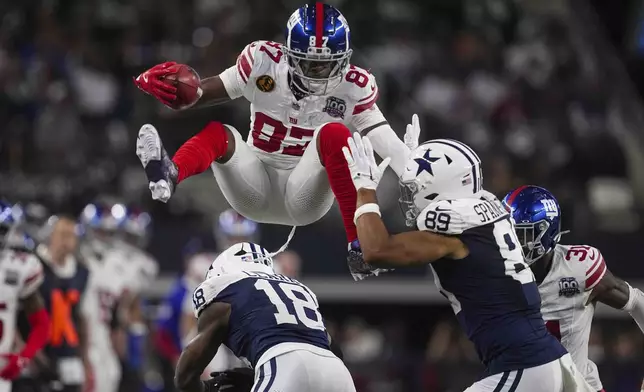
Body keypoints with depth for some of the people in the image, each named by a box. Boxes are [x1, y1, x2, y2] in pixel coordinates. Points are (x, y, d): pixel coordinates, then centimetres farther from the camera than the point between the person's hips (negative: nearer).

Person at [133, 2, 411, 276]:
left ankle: (359, 244, -36)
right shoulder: (264, 62, -4)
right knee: (217, 133, -23)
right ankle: (168, 176, -57)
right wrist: (164, 86, -29)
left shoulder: (354, 87, -4)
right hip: (256, 190, 1)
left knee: (334, 133, -26)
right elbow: (200, 95, -8)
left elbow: (389, 145, -15)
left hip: (306, 196, -1)